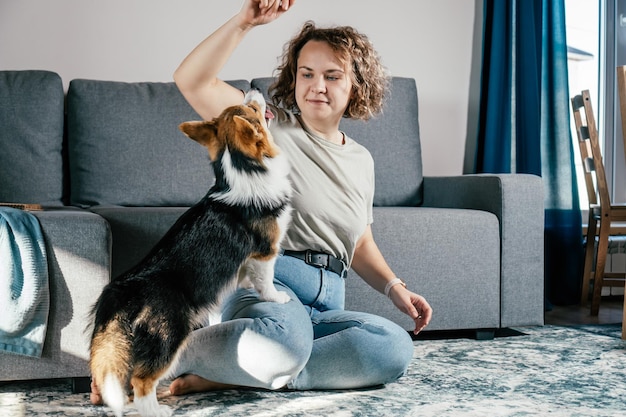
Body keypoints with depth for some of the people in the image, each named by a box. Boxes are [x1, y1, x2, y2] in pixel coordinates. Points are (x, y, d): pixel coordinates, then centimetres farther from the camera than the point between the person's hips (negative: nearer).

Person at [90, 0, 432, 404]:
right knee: (286, 340, -42)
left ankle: (228, 376, -27)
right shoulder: (270, 128, 4)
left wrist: (395, 288, 12)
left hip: (325, 306, 6)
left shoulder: (362, 160, 20)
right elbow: (192, 80, -9)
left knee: (396, 347, -28)